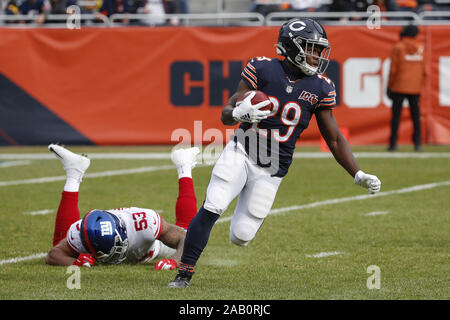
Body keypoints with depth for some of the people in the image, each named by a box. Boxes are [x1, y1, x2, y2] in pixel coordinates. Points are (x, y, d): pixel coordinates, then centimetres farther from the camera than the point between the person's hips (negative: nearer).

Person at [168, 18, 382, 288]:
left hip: (272, 169, 2)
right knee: (212, 207, -21)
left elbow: (334, 139, 6)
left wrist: (359, 175, -3)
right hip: (241, 152, -2)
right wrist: (240, 113, -29)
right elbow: (226, 114, -5)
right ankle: (185, 273, -9)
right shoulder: (262, 68, -7)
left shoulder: (321, 89, -2)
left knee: (241, 236, -3)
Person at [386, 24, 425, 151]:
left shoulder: (398, 47, -5)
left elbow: (393, 69, -6)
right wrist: (421, 83, 16)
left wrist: (389, 86, -1)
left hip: (399, 87, -3)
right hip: (415, 87, 3)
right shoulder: (421, 48, 5)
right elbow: (424, 69, 7)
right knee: (415, 114, 7)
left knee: (396, 114, 0)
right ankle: (417, 142, 3)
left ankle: (393, 142, -3)